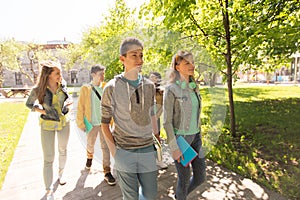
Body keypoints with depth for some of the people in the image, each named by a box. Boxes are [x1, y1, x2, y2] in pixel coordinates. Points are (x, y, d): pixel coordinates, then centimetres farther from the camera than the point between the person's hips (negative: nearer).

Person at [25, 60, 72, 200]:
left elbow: (69, 99, 12)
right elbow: (29, 104, 2)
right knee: (48, 159, 0)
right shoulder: (38, 90, -15)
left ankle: (61, 173, 46)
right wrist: (42, 111, -13)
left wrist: (68, 103, -10)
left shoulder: (62, 87, -6)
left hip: (64, 122, 3)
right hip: (47, 125, -3)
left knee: (63, 150, 20)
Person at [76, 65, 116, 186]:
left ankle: (107, 172, 12)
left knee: (105, 147, 2)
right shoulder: (85, 89, -6)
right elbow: (81, 107, -4)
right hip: (92, 123, -1)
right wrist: (81, 123, -4)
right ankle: (89, 157, 53)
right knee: (90, 144, 20)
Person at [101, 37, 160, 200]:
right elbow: (104, 123, -1)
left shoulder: (149, 86, 3)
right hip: (124, 151, -3)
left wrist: (157, 136, 12)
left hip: (147, 149, 4)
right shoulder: (112, 88, -8)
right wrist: (113, 150, -8)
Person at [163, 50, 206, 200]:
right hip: (179, 138, -7)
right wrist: (174, 148, -17)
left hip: (194, 137, 7)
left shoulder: (193, 87, 6)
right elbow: (167, 121, -17)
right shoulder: (170, 89, -17)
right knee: (184, 179, 8)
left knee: (200, 177, 14)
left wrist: (199, 136, 17)